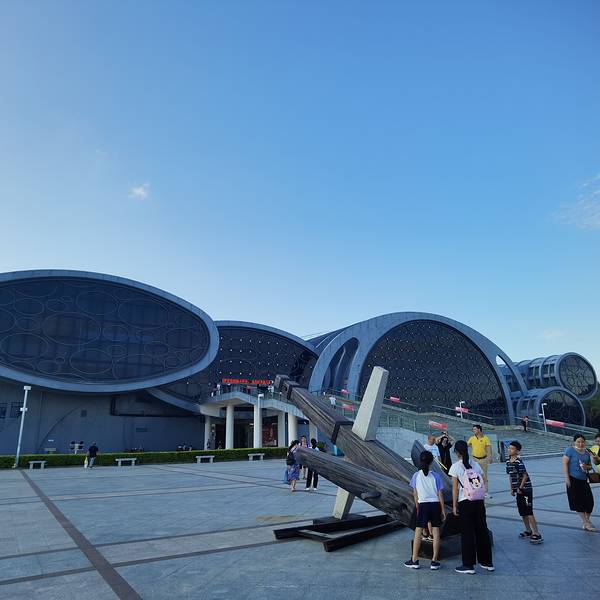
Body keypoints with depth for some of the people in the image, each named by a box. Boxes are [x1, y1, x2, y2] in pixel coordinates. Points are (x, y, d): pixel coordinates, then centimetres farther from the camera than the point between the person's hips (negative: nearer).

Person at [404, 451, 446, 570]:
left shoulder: (416, 476, -2)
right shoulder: (435, 476, -3)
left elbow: (415, 495, 2)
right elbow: (440, 494, -1)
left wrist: (418, 509, 13)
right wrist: (443, 510, 6)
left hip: (423, 505, 0)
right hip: (435, 505, 1)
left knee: (418, 532, 6)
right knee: (436, 532, 8)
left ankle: (414, 560, 11)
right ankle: (434, 561, 11)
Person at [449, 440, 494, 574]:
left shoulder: (456, 467, -8)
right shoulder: (476, 465, 6)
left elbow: (455, 488, -8)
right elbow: (483, 484, 6)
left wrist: (454, 505, -2)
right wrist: (481, 499, 15)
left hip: (465, 503, -5)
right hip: (479, 502, 5)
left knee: (467, 533, 4)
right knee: (482, 531, 15)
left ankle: (468, 565, 10)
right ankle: (487, 562, 26)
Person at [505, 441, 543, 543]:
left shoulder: (519, 462, -19)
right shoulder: (508, 461, 5)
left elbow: (525, 476, -18)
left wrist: (520, 488, -15)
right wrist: (512, 489, 11)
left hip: (526, 489, -8)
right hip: (518, 490, 8)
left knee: (529, 513, -7)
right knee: (522, 512, 15)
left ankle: (537, 534, -2)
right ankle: (528, 531, 29)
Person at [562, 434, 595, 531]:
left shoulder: (586, 453, 11)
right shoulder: (570, 450, -8)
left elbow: (590, 466, 19)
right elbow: (565, 463, -11)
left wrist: (587, 467, -6)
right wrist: (567, 477, -15)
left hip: (584, 480, 6)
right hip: (573, 480, -6)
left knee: (589, 501, 4)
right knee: (578, 502, -1)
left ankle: (586, 522, 22)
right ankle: (587, 523, 12)